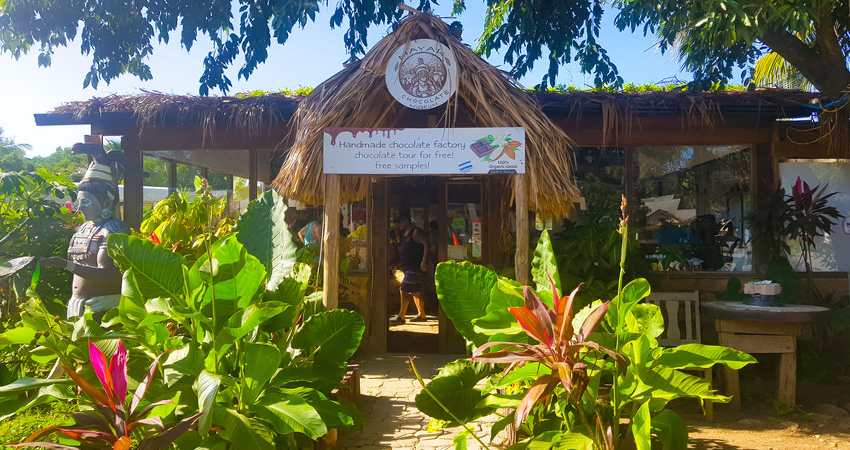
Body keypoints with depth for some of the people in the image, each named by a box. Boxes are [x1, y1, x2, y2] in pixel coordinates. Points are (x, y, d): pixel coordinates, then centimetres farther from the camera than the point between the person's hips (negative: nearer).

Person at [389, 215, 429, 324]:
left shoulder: (416, 232, -10)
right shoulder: (404, 233, 17)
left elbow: (427, 244, -18)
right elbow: (401, 248, 26)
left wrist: (424, 261, -24)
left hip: (414, 267, -10)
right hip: (407, 267, 10)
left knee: (404, 290, -12)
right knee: (415, 291, 14)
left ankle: (401, 317, -10)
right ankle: (422, 315, 22)